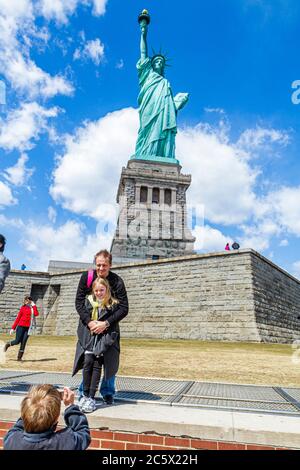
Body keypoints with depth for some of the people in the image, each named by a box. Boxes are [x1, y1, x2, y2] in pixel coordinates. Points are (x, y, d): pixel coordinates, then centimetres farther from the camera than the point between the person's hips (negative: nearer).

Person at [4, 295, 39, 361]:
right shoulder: (23, 308, 0)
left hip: (28, 328, 2)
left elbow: (36, 314, -12)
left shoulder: (33, 308, 8)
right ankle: (8, 344, 31)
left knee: (23, 343, 1)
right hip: (21, 326, -2)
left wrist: (34, 305, -10)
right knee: (17, 341, -1)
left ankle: (19, 357, 11)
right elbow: (18, 318, 2)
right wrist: (13, 328, 1)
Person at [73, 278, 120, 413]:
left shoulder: (112, 305, -2)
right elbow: (82, 320, 7)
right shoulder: (88, 302, 5)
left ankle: (91, 398, 8)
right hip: (88, 339, 2)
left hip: (104, 340, -2)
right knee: (87, 363, -4)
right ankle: (85, 395, 15)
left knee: (97, 366, -3)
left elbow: (114, 326, -3)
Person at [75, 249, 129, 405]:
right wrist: (89, 322, -27)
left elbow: (124, 309, -19)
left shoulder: (117, 281, -16)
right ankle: (84, 391, 22)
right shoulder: (86, 277, -13)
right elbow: (79, 302, -13)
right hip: (88, 324, 1)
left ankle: (108, 392, 20)